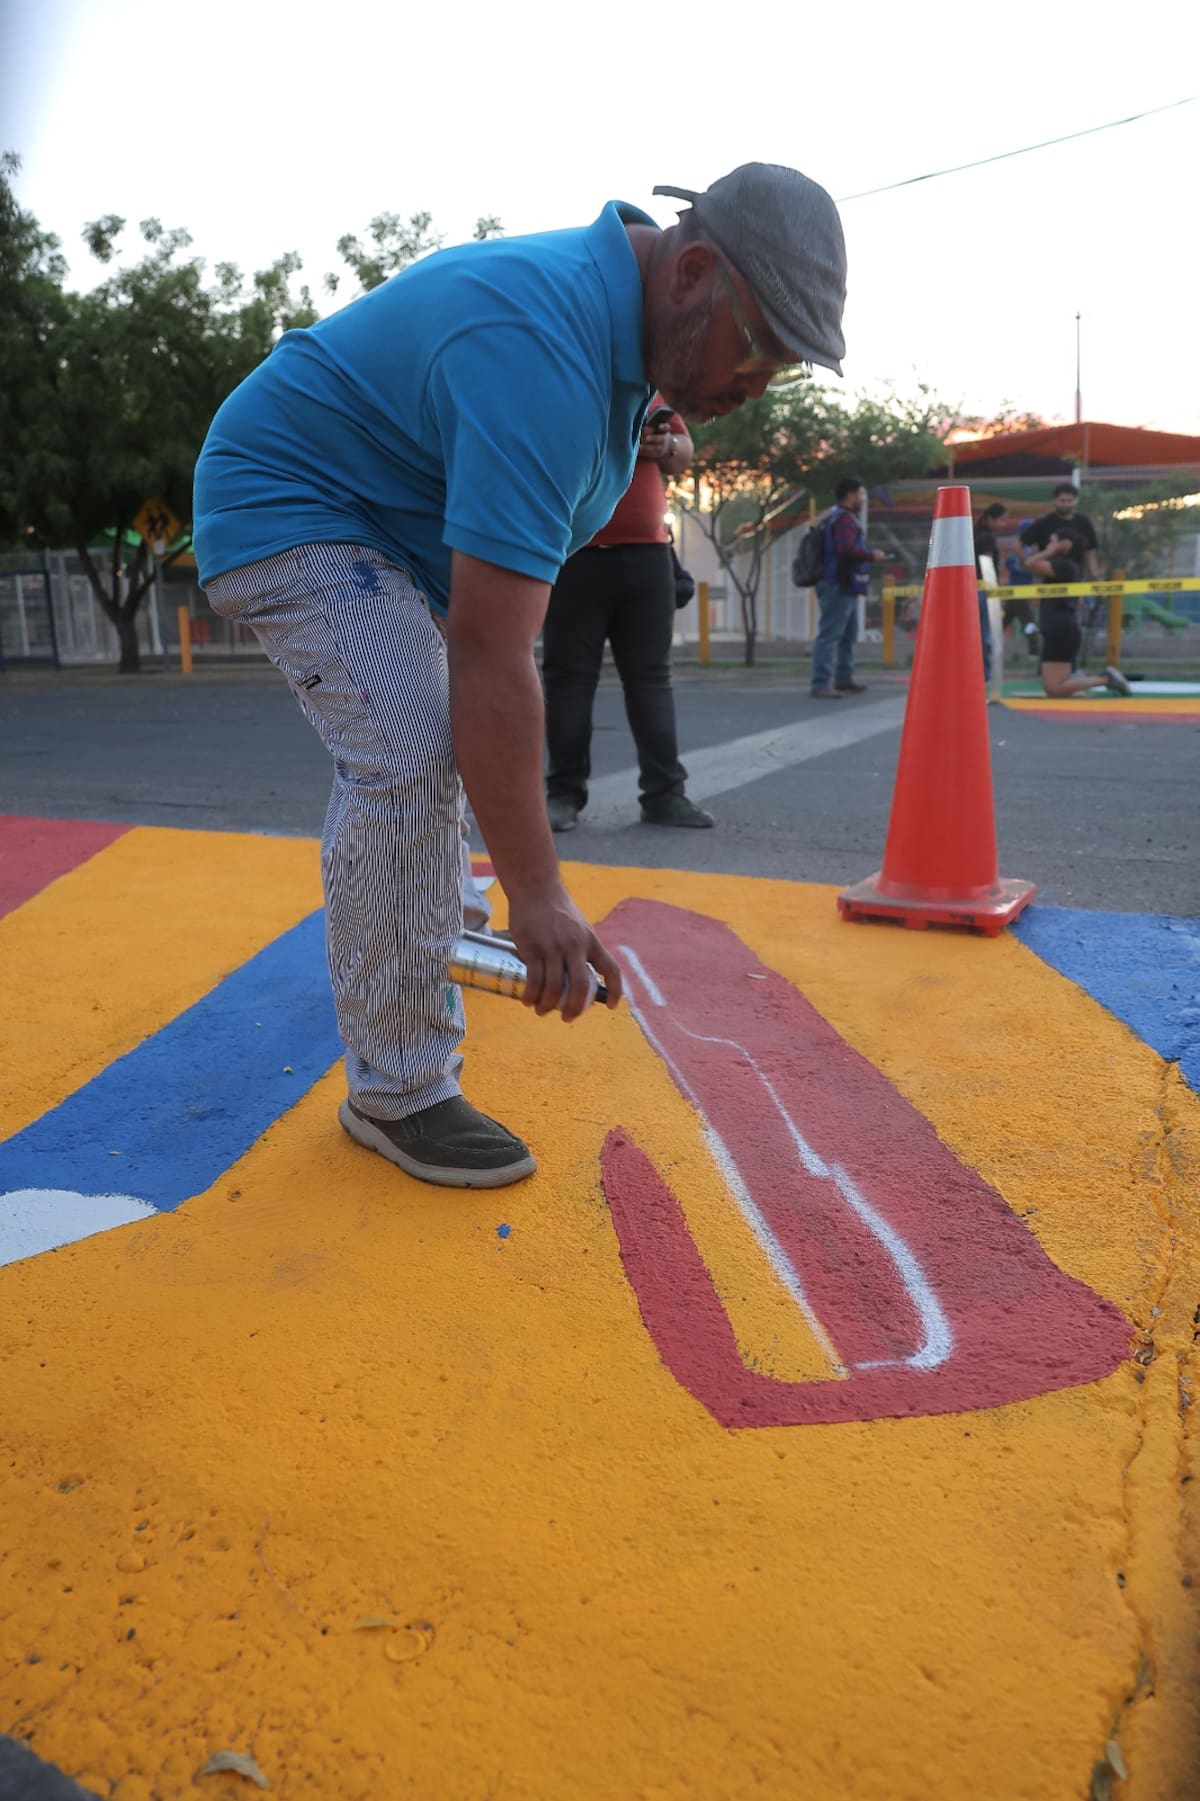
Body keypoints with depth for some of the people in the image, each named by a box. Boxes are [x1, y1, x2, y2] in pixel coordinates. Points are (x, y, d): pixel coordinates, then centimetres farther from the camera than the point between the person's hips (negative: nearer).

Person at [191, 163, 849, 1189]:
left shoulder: (609, 304, -2)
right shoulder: (542, 354, -33)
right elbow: (490, 657, -38)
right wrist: (537, 895, -36)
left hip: (391, 525, 10)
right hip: (291, 510, -10)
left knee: (428, 757, 18)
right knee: (409, 762, -25)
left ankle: (400, 989, 36)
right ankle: (400, 1092, -15)